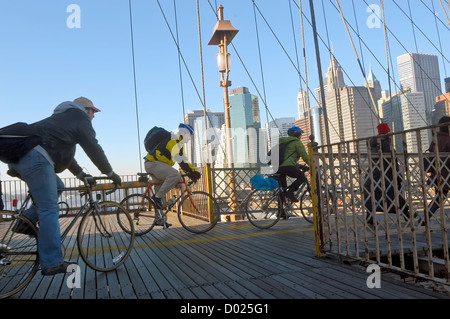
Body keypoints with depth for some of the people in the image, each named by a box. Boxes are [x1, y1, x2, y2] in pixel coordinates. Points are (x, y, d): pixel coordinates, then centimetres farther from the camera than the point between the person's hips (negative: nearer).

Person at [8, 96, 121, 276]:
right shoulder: (80, 118, 7)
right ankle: (52, 264, -9)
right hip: (35, 158, -9)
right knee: (49, 209, -10)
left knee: (57, 187, 24)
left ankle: (27, 221, 10)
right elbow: (93, 149, 2)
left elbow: (64, 152, 37)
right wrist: (110, 173, 10)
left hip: (18, 156, 9)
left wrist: (81, 174, 38)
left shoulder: (63, 117, 33)